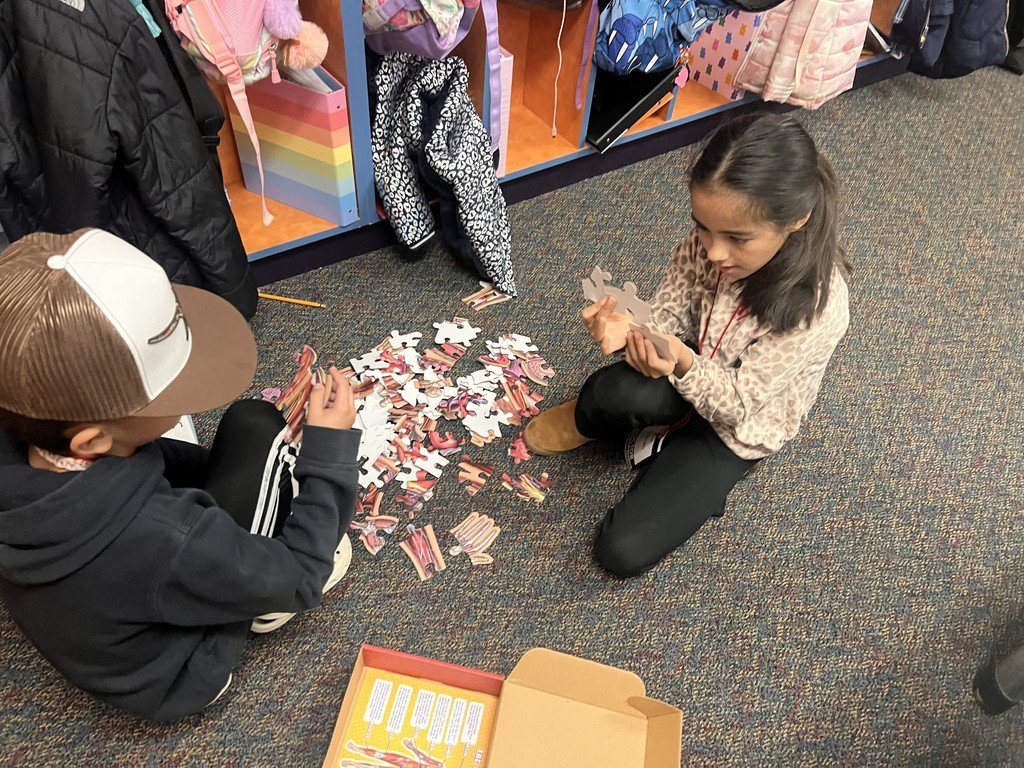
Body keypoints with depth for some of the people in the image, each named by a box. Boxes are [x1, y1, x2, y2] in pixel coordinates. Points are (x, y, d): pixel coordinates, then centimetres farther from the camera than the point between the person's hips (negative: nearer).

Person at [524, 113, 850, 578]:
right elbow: (669, 315, -9)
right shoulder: (706, 244, -19)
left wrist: (683, 364, -44)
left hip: (737, 427, -2)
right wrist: (629, 329, -32)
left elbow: (739, 402, -24)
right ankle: (588, 421, 0)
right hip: (691, 373, 3)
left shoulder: (817, 305, -31)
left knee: (623, 552, -15)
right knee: (619, 388, -38)